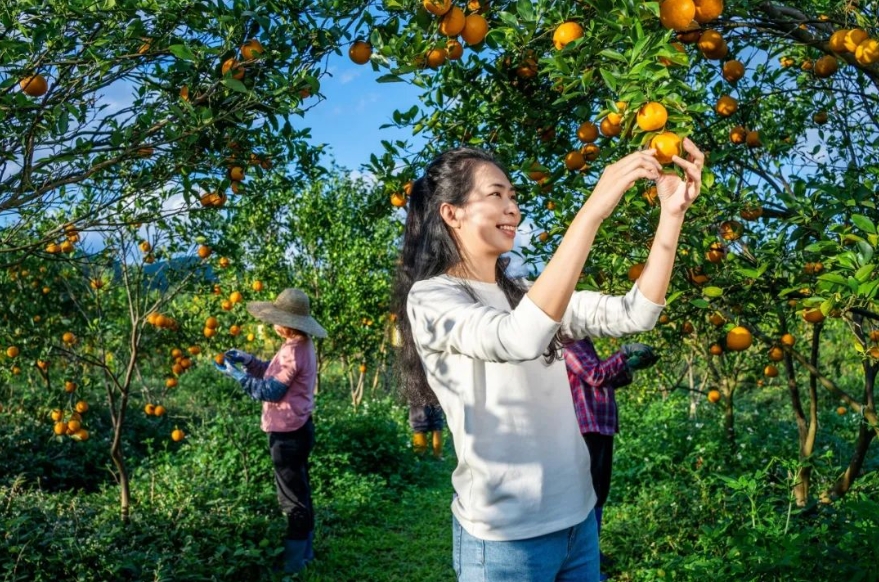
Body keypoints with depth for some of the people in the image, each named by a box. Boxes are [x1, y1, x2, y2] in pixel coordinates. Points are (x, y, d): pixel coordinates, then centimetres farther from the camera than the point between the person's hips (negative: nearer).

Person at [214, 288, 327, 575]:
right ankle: (303, 551, 34)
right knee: (299, 493, 20)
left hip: (289, 434, -11)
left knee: (293, 498, 1)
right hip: (297, 429, 11)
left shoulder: (293, 351, -24)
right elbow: (273, 372, 15)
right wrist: (247, 360, 3)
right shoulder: (301, 346, 8)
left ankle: (293, 562, 13)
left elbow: (271, 390, -22)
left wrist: (236, 374, -16)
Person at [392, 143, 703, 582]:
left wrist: (672, 213, -11)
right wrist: (594, 208, -31)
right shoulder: (430, 298, -12)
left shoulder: (525, 294, 9)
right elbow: (520, 337, -32)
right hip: (504, 535, -7)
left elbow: (635, 314, 0)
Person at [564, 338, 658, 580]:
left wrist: (633, 365, 12)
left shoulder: (583, 342, 18)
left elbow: (605, 380, 20)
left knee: (598, 492, 18)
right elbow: (596, 375, -20)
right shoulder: (571, 341, -13)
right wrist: (626, 352, -15)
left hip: (600, 426, 10)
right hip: (587, 428, -10)